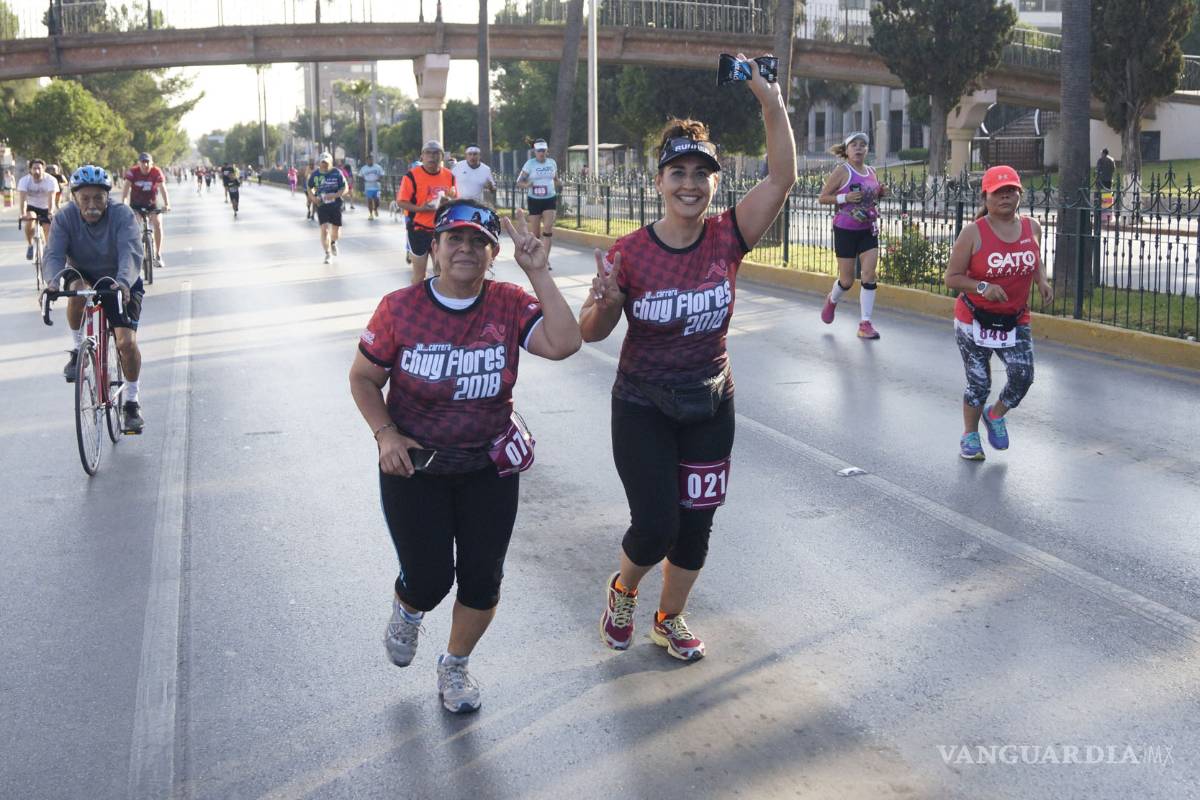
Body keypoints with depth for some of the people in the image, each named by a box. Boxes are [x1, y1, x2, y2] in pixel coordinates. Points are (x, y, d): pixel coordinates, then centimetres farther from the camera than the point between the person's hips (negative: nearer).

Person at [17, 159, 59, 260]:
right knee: (29, 219, -31)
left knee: (48, 231, -7)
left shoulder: (51, 180, -23)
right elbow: (22, 198, -31)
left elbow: (51, 198, -34)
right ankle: (30, 246, -11)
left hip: (45, 208, 0)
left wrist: (50, 213, -50)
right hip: (31, 207, 0)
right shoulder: (24, 180, -20)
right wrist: (22, 214, -47)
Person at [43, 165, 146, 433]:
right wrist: (53, 281, -51)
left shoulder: (123, 215, -23)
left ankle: (131, 402, 4)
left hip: (121, 283, -1)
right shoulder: (65, 217, -16)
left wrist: (123, 281, -57)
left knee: (127, 342, -16)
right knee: (76, 287, -36)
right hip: (84, 276, 1)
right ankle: (78, 350, -13)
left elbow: (131, 253, -37)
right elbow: (53, 254, -28)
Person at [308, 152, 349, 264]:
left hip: (336, 205, 0)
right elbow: (310, 188, 14)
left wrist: (335, 195, -24)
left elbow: (345, 189, -7)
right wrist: (313, 197, -6)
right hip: (321, 205, 0)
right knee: (324, 229, -13)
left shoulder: (337, 173, -7)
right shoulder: (315, 174, -2)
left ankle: (333, 242, 47)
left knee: (336, 229, 12)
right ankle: (328, 253, -2)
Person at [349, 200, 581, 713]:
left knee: (482, 580, 7)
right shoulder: (400, 309, -12)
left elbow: (563, 343, -25)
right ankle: (406, 610, 40)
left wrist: (538, 274, -25)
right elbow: (363, 378, 0)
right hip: (414, 466, -2)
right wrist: (385, 433, -14)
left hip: (490, 468, 2)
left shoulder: (510, 305, -9)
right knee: (429, 581, -1)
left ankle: (454, 667, 36)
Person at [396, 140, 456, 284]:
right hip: (419, 229, -5)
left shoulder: (449, 176, 5)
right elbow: (401, 202, -11)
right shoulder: (412, 175, -11)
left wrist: (449, 202, -10)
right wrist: (421, 208, -27)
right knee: (419, 273, 1)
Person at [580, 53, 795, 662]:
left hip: (709, 407, 3)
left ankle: (669, 620, 38)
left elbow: (783, 177, -19)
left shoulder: (727, 239, -10)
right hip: (643, 409, -3)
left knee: (695, 526, 12)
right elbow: (591, 334, -7)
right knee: (656, 526, -6)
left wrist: (771, 102, -29)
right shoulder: (629, 252, -15)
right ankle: (622, 590, 30)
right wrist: (604, 301, -29)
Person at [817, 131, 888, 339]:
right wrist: (845, 198, -21)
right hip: (846, 230, -4)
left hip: (868, 230, 4)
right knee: (847, 280, 3)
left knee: (869, 275, -8)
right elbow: (822, 198, -7)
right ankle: (832, 300, 38)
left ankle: (865, 323, -3)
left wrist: (881, 193, 2)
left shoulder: (871, 172, 8)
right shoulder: (842, 171, -8)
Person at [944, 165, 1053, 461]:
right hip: (974, 320, -3)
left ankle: (995, 415, 21)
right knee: (978, 383, 1)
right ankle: (970, 435, 27)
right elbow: (952, 278, -11)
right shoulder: (974, 232, -13)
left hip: (1016, 320, 3)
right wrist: (983, 287, -25)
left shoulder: (1032, 227, 0)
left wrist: (1042, 282, -2)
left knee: (1023, 376, -11)